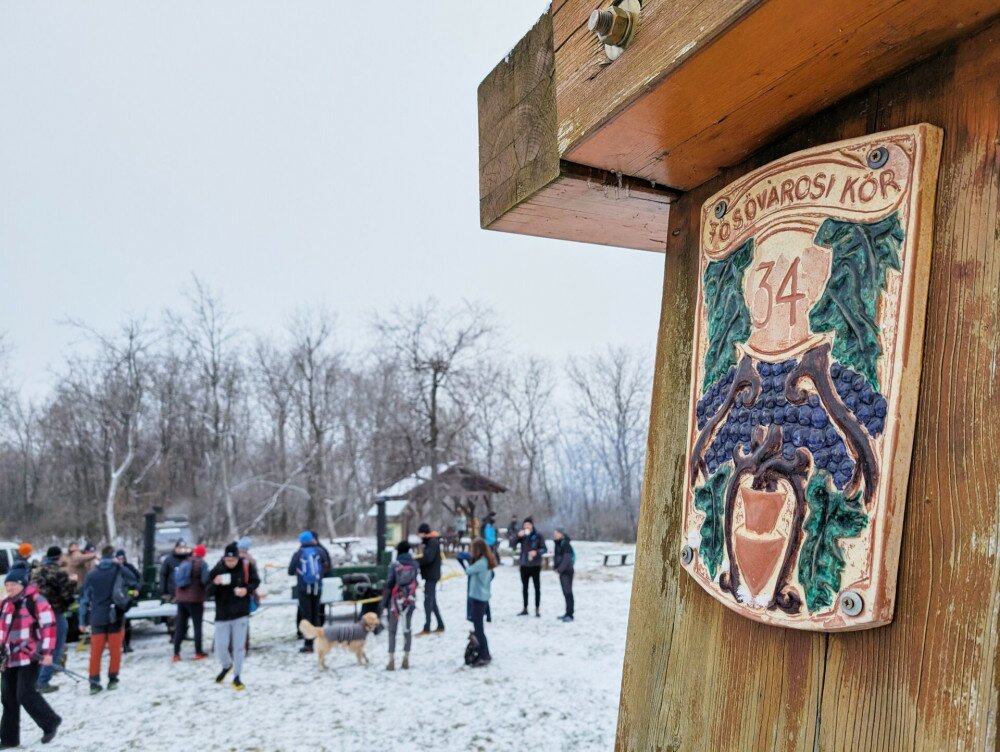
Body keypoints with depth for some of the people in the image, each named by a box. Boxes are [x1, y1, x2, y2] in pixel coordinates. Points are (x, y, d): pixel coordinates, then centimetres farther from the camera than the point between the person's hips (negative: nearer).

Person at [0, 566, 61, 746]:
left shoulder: (35, 600, -11)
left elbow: (48, 625, -14)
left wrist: (47, 651, -18)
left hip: (29, 655, -7)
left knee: (25, 694, -10)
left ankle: (50, 723, 10)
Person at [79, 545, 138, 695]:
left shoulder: (91, 575, 4)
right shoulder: (121, 571, -4)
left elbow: (84, 598, 7)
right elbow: (135, 586, 1)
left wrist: (83, 619, 12)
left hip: (97, 618, 2)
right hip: (115, 616, -2)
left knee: (96, 652, 8)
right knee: (115, 650, 8)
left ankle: (94, 682, 5)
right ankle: (112, 679, 11)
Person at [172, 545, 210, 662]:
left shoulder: (184, 563, 13)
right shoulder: (202, 564, -7)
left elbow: (176, 581, 16)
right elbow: (205, 581, -13)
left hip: (181, 599, 6)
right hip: (195, 599, -6)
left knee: (179, 626, 9)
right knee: (197, 626, 3)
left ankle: (176, 654, 7)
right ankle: (198, 653, 5)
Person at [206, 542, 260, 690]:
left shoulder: (246, 567, -9)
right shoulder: (216, 570, -8)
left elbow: (255, 582, 6)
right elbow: (208, 593, -6)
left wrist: (247, 589, -14)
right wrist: (215, 583, -27)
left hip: (241, 613, -1)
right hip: (222, 615, 1)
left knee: (239, 646, 1)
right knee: (220, 647, 4)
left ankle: (237, 677, 16)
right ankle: (226, 666, 36)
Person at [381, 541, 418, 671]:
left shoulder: (395, 565, -10)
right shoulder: (414, 564, -1)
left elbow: (389, 584, -9)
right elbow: (415, 582, -4)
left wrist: (384, 602, -4)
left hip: (396, 600, -3)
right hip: (410, 599, 3)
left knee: (392, 630, 5)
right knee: (407, 628, 12)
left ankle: (391, 661, 2)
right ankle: (406, 659, 14)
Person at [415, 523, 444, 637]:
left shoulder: (433, 542, -15)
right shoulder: (430, 542, 15)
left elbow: (428, 558, -25)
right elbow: (428, 557, 12)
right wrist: (418, 559, -4)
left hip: (431, 575, -10)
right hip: (430, 575, 10)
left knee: (428, 601, -7)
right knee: (432, 601, 14)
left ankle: (427, 628, -5)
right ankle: (440, 625, 19)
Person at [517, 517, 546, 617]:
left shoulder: (538, 535, -5)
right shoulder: (522, 535, 3)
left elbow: (544, 548, -4)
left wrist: (537, 552, -22)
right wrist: (518, 536, -22)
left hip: (535, 565, -3)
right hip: (524, 565, 3)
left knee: (537, 587, 0)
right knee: (524, 587, 11)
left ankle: (537, 609, 6)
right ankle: (525, 609, 21)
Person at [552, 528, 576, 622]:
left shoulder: (565, 544, -16)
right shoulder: (558, 544, 13)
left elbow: (566, 558, -21)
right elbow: (556, 556, 20)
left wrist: (560, 569, -20)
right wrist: (555, 566, 7)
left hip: (567, 571, -10)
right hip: (562, 571, 10)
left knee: (568, 592, -8)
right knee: (566, 592, 14)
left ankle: (570, 615, -6)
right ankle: (568, 613, 22)